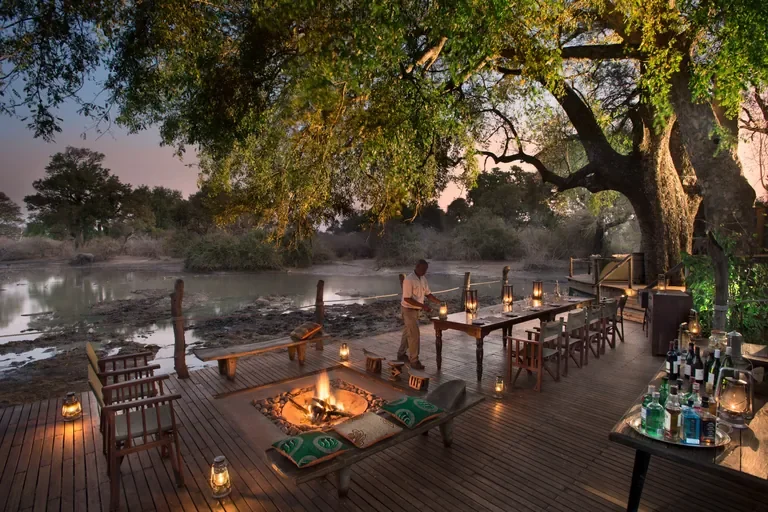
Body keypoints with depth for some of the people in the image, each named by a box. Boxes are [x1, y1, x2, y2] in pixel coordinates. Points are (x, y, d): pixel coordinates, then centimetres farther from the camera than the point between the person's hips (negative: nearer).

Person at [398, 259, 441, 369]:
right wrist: (423, 305, -28)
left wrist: (439, 302, -6)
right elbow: (407, 298, -25)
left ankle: (401, 354, 35)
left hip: (416, 310, 9)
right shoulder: (409, 280, -23)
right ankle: (414, 361, 4)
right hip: (408, 310, -9)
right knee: (414, 335, -6)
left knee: (408, 332, 19)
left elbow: (428, 294, 8)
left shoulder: (423, 279, 3)